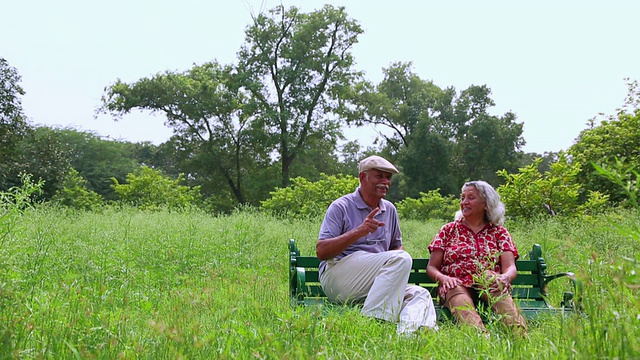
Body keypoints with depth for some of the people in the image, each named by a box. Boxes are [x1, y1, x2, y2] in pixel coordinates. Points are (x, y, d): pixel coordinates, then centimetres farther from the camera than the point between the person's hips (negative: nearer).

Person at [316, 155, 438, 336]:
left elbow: (396, 246, 31)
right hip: (337, 277, -6)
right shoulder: (341, 207, 1)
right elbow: (321, 251, -9)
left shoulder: (390, 209, 20)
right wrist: (358, 232, -21)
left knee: (420, 294, -17)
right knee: (402, 259, -25)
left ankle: (406, 334, -42)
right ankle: (371, 320, -32)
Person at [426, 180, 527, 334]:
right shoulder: (448, 230, 19)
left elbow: (510, 267, 5)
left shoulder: (499, 232, 19)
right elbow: (431, 267, 12)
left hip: (490, 287, 0)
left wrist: (505, 277, -20)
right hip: (456, 286, 0)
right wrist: (443, 278, -11)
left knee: (489, 276, -36)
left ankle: (519, 332, -57)